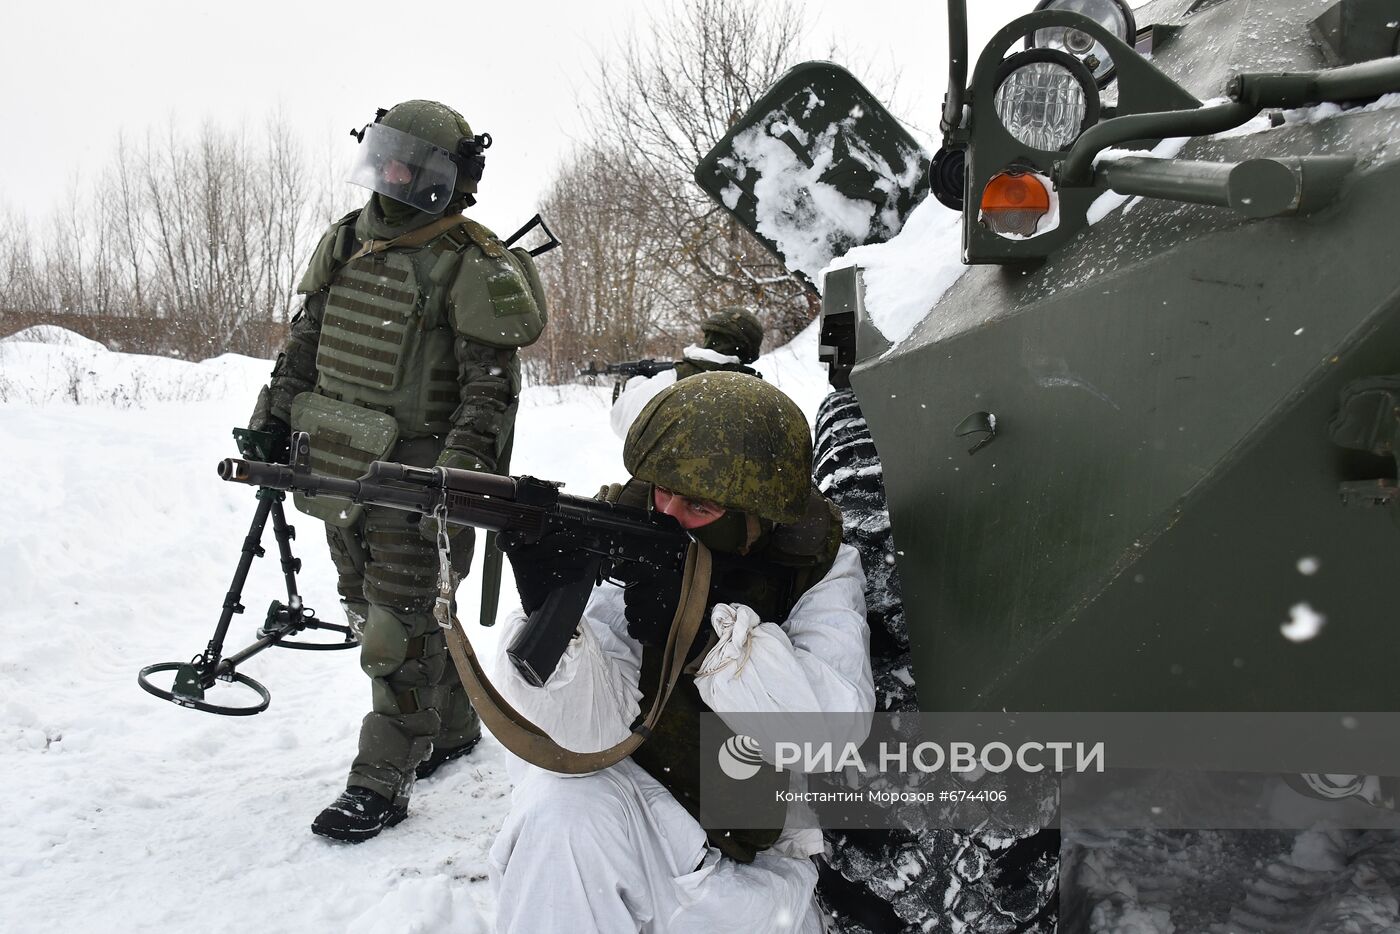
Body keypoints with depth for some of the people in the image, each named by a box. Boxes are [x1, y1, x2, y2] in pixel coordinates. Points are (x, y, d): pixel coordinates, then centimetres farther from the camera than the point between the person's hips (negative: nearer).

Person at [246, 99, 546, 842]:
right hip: (339, 468, 8)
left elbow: (491, 388, -15)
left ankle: (381, 784, 10)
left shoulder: (473, 267, -12)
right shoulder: (347, 242, 10)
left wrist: (461, 472, -24)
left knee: (400, 627, -2)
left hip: (411, 480, -8)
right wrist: (269, 425, 16)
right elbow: (304, 344, 18)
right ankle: (452, 728, 34)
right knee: (370, 609, 16)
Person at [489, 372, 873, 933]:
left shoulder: (820, 570, -10)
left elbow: (835, 725, -25)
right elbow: (588, 729, -23)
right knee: (566, 812, -30)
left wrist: (704, 630, -36)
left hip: (755, 866, 2)